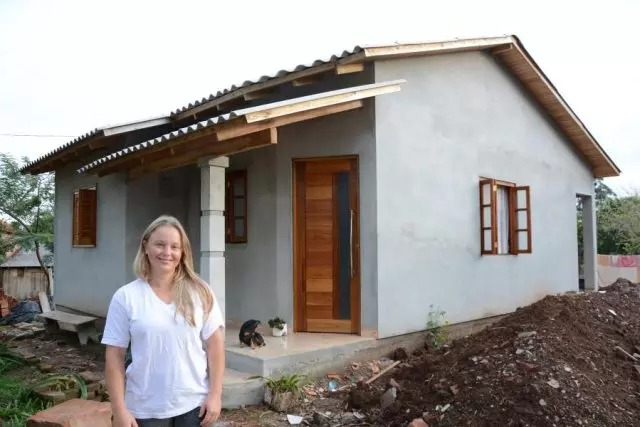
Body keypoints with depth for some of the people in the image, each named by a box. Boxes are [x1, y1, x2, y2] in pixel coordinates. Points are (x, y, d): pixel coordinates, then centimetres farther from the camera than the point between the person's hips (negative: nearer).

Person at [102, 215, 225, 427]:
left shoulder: (200, 292, -4)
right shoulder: (126, 297, -6)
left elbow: (214, 344, -2)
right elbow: (115, 355, -3)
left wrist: (215, 395, -5)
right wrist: (119, 409, -5)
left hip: (194, 403, 1)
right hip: (146, 409, 0)